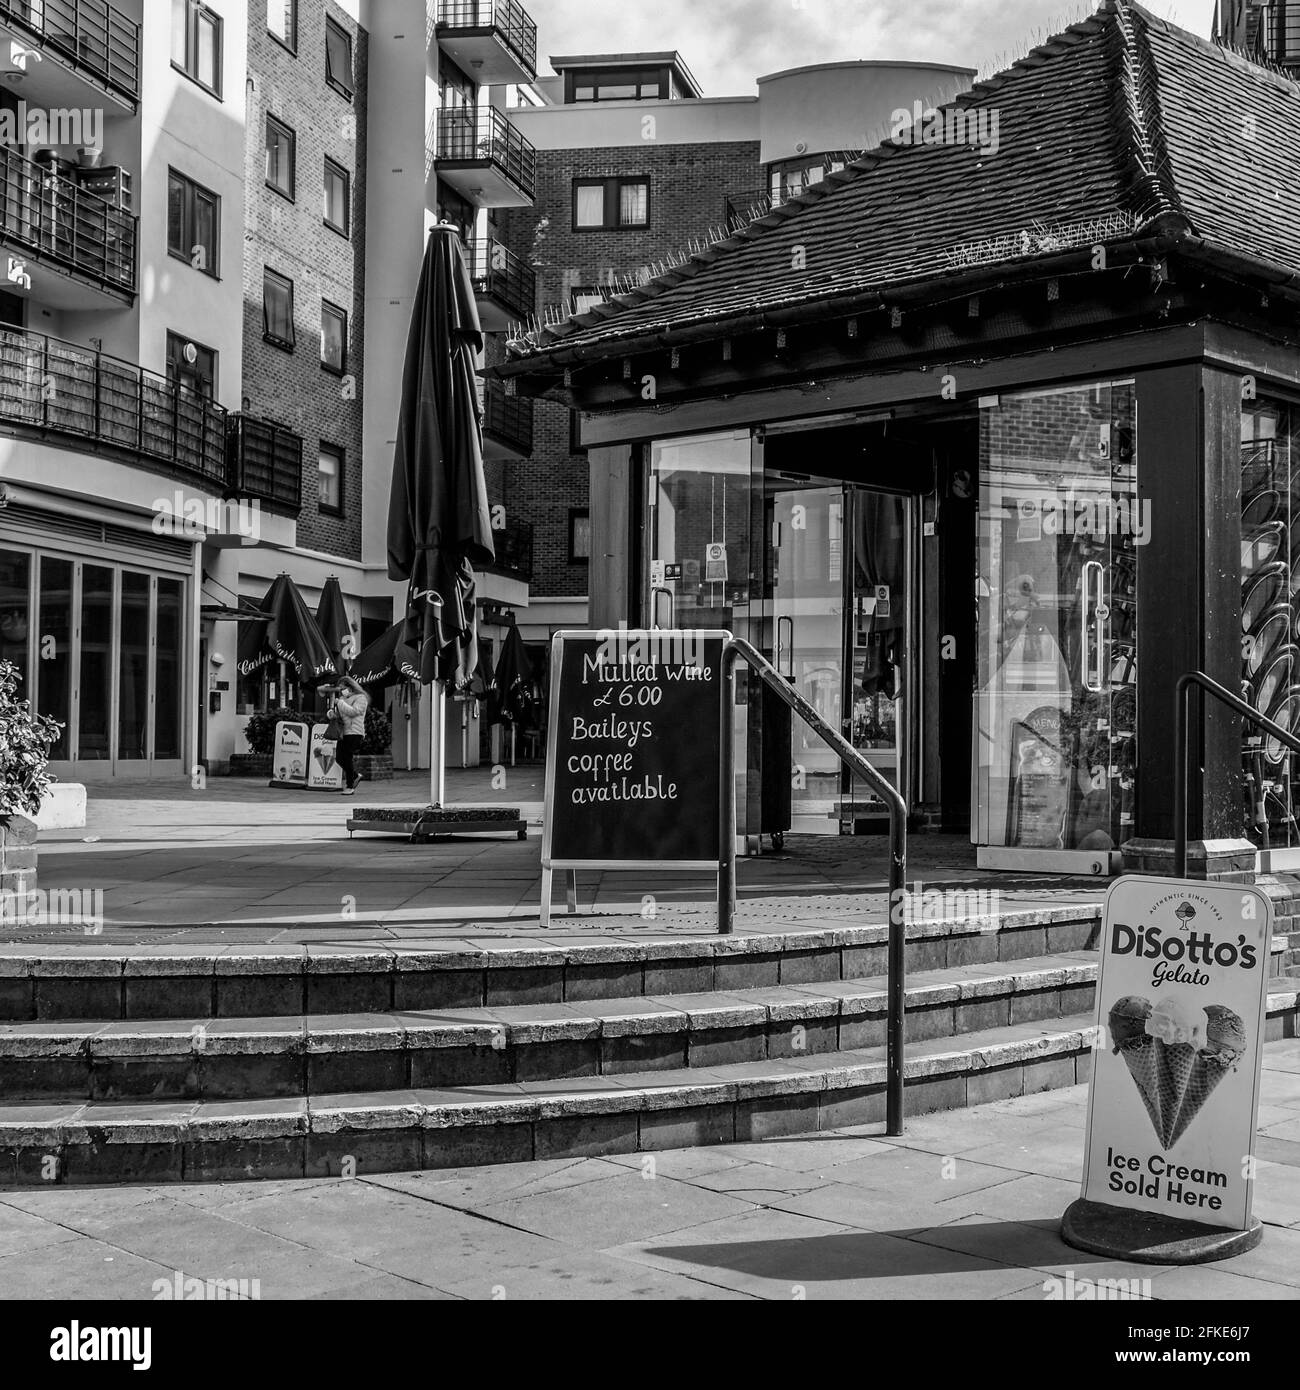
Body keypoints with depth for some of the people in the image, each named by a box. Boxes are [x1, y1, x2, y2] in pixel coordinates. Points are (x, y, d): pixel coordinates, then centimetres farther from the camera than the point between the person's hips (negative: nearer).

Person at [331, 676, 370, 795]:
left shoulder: (360, 698, -3)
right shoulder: (343, 698, 19)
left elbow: (353, 711, -17)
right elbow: (339, 715, 23)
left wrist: (339, 703, -13)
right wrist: (332, 712, 0)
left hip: (354, 733, -8)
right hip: (343, 732, 8)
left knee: (347, 758, -10)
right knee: (339, 758, 5)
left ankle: (349, 787, -2)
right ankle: (355, 776, 27)